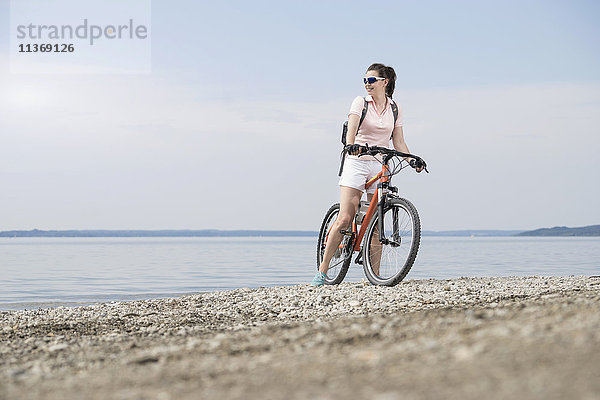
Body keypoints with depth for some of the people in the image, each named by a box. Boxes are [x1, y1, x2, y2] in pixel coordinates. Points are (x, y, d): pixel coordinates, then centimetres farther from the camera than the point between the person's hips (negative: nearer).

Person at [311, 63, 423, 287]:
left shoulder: (394, 109, 9)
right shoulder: (360, 102, 0)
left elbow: (399, 143, 10)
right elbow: (351, 128, -17)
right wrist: (351, 145, -38)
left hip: (380, 166, 3)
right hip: (357, 162, -2)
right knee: (345, 219, -13)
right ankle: (322, 271, -5)